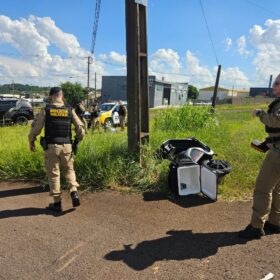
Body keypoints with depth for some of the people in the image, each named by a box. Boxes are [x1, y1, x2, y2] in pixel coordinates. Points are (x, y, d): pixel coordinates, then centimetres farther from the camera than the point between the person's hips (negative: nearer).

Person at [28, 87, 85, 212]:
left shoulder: (45, 110, -4)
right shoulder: (70, 110, 1)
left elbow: (35, 128, -4)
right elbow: (80, 129, 2)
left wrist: (31, 142, 12)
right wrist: (77, 140, 19)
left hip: (51, 146, -1)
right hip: (66, 146, 2)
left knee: (53, 174, 8)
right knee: (69, 170, 19)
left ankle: (57, 203, 13)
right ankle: (74, 193, 0)